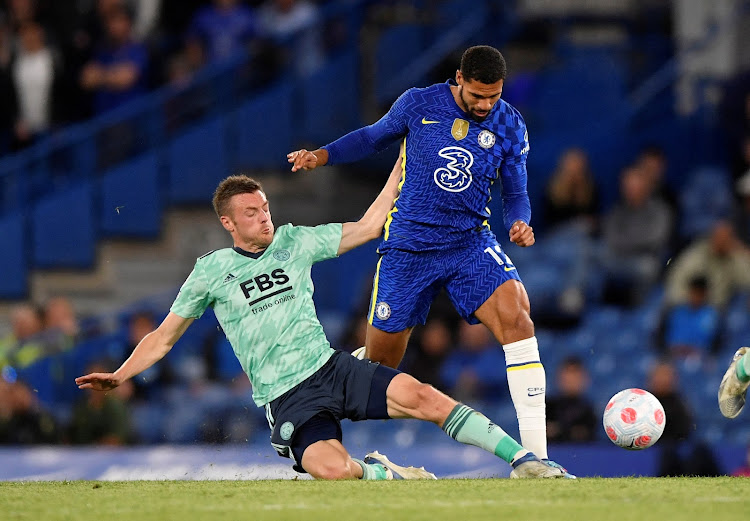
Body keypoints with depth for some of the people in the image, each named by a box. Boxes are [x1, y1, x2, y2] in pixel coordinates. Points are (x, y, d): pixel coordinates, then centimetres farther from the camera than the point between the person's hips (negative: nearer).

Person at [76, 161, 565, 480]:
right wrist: (118, 376, -3)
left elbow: (368, 227, 14)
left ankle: (524, 461, -16)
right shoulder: (211, 272, 3)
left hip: (332, 367, 3)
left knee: (423, 397, -21)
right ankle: (379, 473, 0)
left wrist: (402, 166, 9)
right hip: (286, 396, -3)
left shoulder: (295, 241, 9)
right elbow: (163, 337, 10)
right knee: (334, 470, -33)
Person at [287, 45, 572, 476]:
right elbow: (374, 137, 14)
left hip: (471, 243, 1)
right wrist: (322, 156, 0)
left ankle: (534, 453, -26)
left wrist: (519, 222, -16)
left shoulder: (509, 126, -1)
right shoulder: (418, 105, -4)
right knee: (378, 363, 4)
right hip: (409, 245, -1)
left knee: (516, 316, -25)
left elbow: (516, 194, 7)